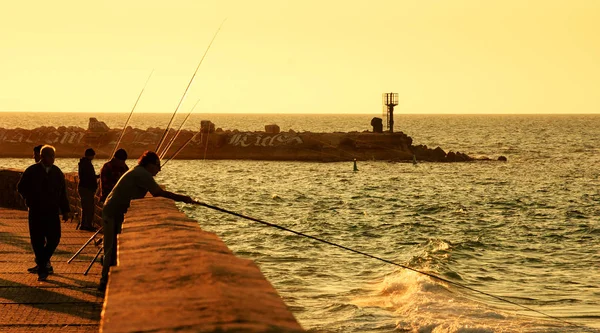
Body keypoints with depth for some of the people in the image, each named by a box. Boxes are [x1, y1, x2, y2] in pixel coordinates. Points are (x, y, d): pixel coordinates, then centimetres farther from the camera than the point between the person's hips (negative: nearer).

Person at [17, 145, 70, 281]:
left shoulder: (57, 172, 7)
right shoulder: (32, 171, -1)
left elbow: (62, 192, 10)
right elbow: (21, 187, 6)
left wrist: (65, 210, 8)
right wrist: (31, 199, -3)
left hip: (52, 212, 2)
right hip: (36, 212, -2)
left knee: (54, 239, -4)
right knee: (37, 240, -1)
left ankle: (42, 264, 15)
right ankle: (44, 266, 8)